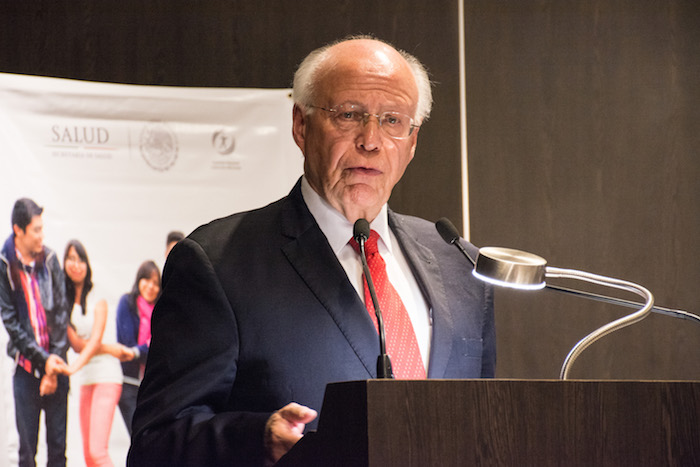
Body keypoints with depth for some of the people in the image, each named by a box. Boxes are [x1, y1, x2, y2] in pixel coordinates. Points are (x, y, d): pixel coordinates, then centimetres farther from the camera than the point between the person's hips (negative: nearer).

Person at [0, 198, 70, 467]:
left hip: (55, 364, 2)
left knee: (58, 445, 4)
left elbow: (61, 314, 1)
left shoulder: (49, 259, 1)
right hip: (26, 366, -2)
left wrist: (55, 364, -6)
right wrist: (43, 359, -12)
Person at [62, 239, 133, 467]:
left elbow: (95, 341, -13)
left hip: (106, 377, -5)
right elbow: (76, 343, 0)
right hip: (86, 379, 5)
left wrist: (73, 367, -26)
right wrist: (112, 349, -9)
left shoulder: (97, 297, -4)